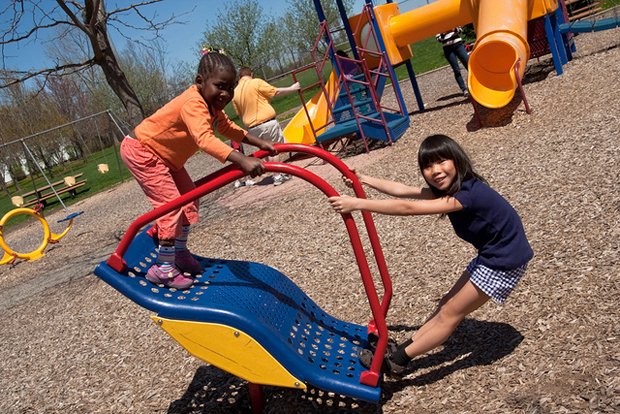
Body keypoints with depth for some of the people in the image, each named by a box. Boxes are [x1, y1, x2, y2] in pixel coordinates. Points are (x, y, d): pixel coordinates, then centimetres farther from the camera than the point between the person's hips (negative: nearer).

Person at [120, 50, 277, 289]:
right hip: (141, 151, -10)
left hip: (165, 156, 10)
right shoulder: (193, 103, -33)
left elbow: (228, 128, 12)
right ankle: (163, 268, -4)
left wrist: (259, 143, 1)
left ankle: (179, 252, 25)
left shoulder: (212, 104, -2)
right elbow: (205, 139, -49)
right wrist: (242, 160, -61)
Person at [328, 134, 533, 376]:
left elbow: (408, 208, -36)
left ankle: (396, 361, 7)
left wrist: (357, 204, -36)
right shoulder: (447, 188, -2)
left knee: (450, 313, -2)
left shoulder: (468, 194, -30)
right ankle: (402, 349, 18)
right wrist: (363, 180, -3)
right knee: (448, 304, 10)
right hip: (490, 256, 9)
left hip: (505, 262, -9)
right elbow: (402, 190, 2)